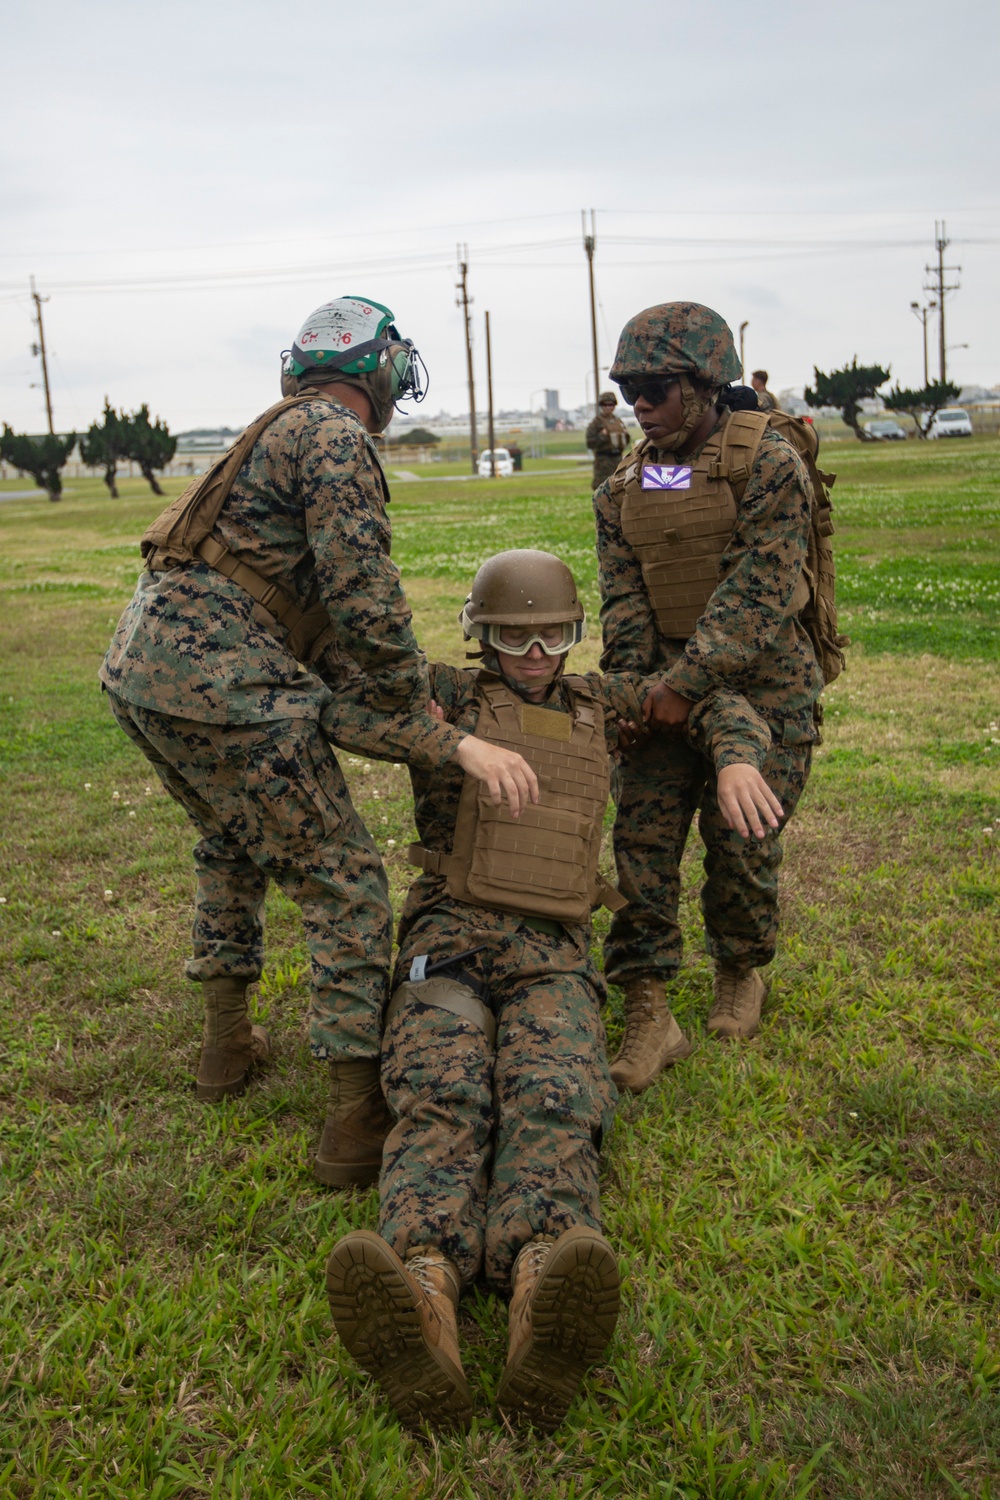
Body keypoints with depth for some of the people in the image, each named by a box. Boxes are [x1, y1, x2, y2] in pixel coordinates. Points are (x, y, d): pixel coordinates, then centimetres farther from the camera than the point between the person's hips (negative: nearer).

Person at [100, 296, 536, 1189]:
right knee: (343, 881, -1)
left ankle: (229, 1041, 41)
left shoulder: (278, 432, 27)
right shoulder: (336, 437, -4)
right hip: (222, 683, -10)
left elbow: (319, 614, 24)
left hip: (137, 669, 10)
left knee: (231, 845, 30)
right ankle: (358, 1118, 2)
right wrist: (419, 712, 0)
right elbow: (364, 596, -15)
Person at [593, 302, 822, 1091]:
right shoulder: (624, 491, 8)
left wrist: (692, 677, -25)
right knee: (643, 835, -7)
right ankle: (649, 1013, -3)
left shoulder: (770, 465, -9)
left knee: (741, 839, -1)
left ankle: (741, 975, 27)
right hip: (670, 690, 4)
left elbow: (759, 589, -19)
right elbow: (624, 601, 3)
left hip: (763, 685, -4)